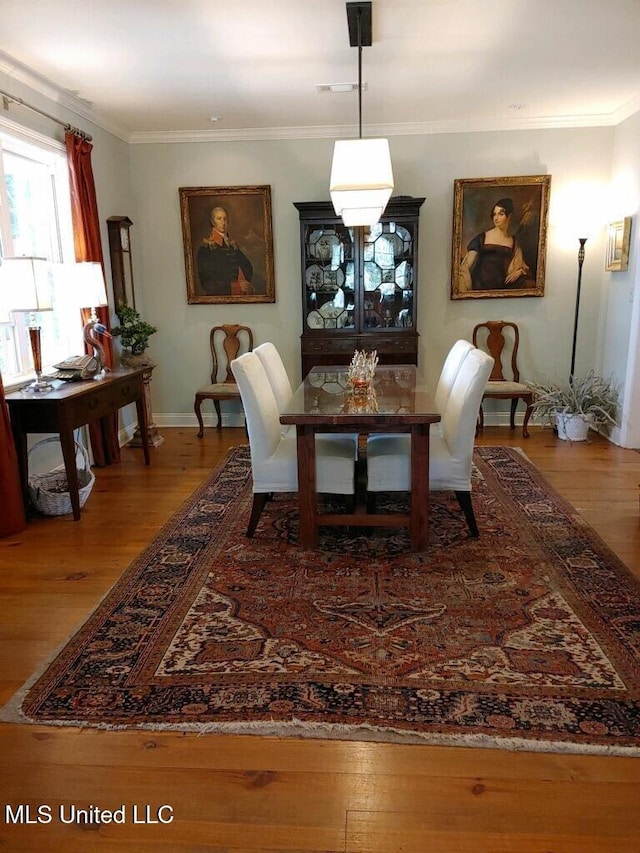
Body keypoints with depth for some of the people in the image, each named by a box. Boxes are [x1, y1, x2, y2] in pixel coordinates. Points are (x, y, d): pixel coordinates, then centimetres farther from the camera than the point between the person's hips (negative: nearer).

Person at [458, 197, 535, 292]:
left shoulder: (513, 242, 13)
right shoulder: (482, 238, 5)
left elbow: (522, 266, 24)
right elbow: (466, 265, -2)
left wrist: (519, 272, 0)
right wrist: (461, 289, -16)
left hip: (502, 286, 3)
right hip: (480, 286, -3)